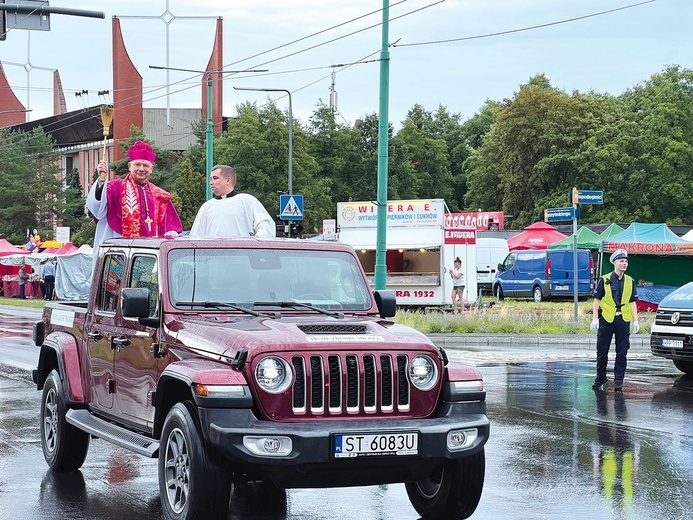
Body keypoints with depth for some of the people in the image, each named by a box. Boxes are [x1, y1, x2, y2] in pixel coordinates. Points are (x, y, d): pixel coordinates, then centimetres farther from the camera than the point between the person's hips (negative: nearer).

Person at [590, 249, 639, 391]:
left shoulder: (630, 281, 8)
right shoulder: (604, 280, 0)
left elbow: (632, 302, 10)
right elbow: (597, 300, 0)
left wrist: (635, 321, 3)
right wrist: (595, 319, -8)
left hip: (623, 320, 2)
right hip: (606, 319, -2)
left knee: (622, 352, 2)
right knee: (602, 351, 6)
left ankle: (618, 380, 10)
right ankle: (601, 377, 21)